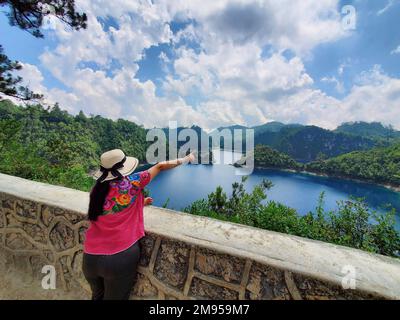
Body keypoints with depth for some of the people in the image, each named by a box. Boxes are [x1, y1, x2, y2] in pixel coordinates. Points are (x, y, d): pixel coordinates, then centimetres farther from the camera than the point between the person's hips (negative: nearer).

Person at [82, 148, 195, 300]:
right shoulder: (131, 182, -11)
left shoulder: (96, 190, 2)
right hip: (121, 257, -4)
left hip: (90, 257, 5)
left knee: (98, 295, 30)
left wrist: (139, 203, 25)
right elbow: (161, 166, -1)